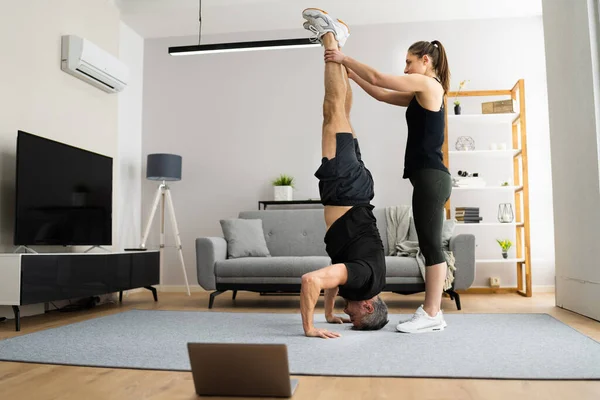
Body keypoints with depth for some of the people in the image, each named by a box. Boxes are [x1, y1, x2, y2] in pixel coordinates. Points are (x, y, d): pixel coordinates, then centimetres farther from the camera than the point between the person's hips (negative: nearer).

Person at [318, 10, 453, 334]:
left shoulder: (428, 84, -4)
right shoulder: (422, 94, 22)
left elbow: (378, 79, -6)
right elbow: (382, 94, 26)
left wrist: (344, 59, 5)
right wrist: (351, 74, 25)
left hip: (431, 178, -10)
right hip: (430, 178, 10)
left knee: (432, 246, -7)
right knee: (431, 246, 8)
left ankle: (431, 315, -2)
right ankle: (431, 313, 13)